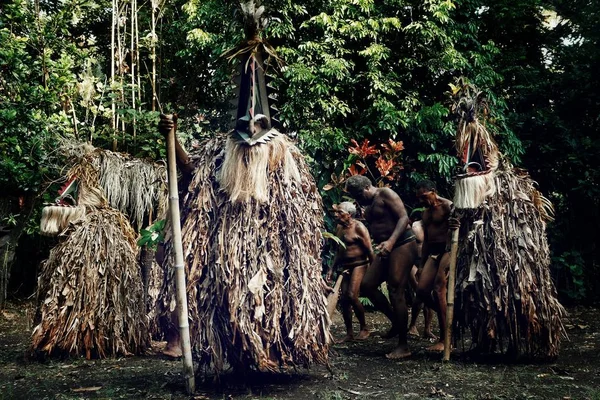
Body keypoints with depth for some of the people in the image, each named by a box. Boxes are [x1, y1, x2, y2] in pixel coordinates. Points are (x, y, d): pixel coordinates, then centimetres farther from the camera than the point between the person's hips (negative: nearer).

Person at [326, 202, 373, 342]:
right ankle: (349, 333, 11)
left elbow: (369, 250, -14)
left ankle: (364, 328, 0)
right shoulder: (339, 228, 10)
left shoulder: (358, 227, -13)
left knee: (352, 296, -18)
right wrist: (332, 269, 14)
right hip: (346, 267, 8)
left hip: (359, 265, -8)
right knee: (344, 299, 3)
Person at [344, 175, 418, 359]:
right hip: (385, 249, 9)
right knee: (367, 285, 5)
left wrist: (391, 241, -29)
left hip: (402, 245, -9)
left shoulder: (385, 194, -9)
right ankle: (396, 322, 18)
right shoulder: (368, 207, 17)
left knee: (395, 292, -11)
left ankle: (403, 346, -4)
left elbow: (404, 217, -18)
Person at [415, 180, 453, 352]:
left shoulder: (447, 206, -7)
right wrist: (422, 265, 22)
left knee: (439, 290, -14)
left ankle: (444, 339, -10)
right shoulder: (426, 212, 19)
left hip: (447, 250, -8)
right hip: (433, 252, 8)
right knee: (422, 290, -3)